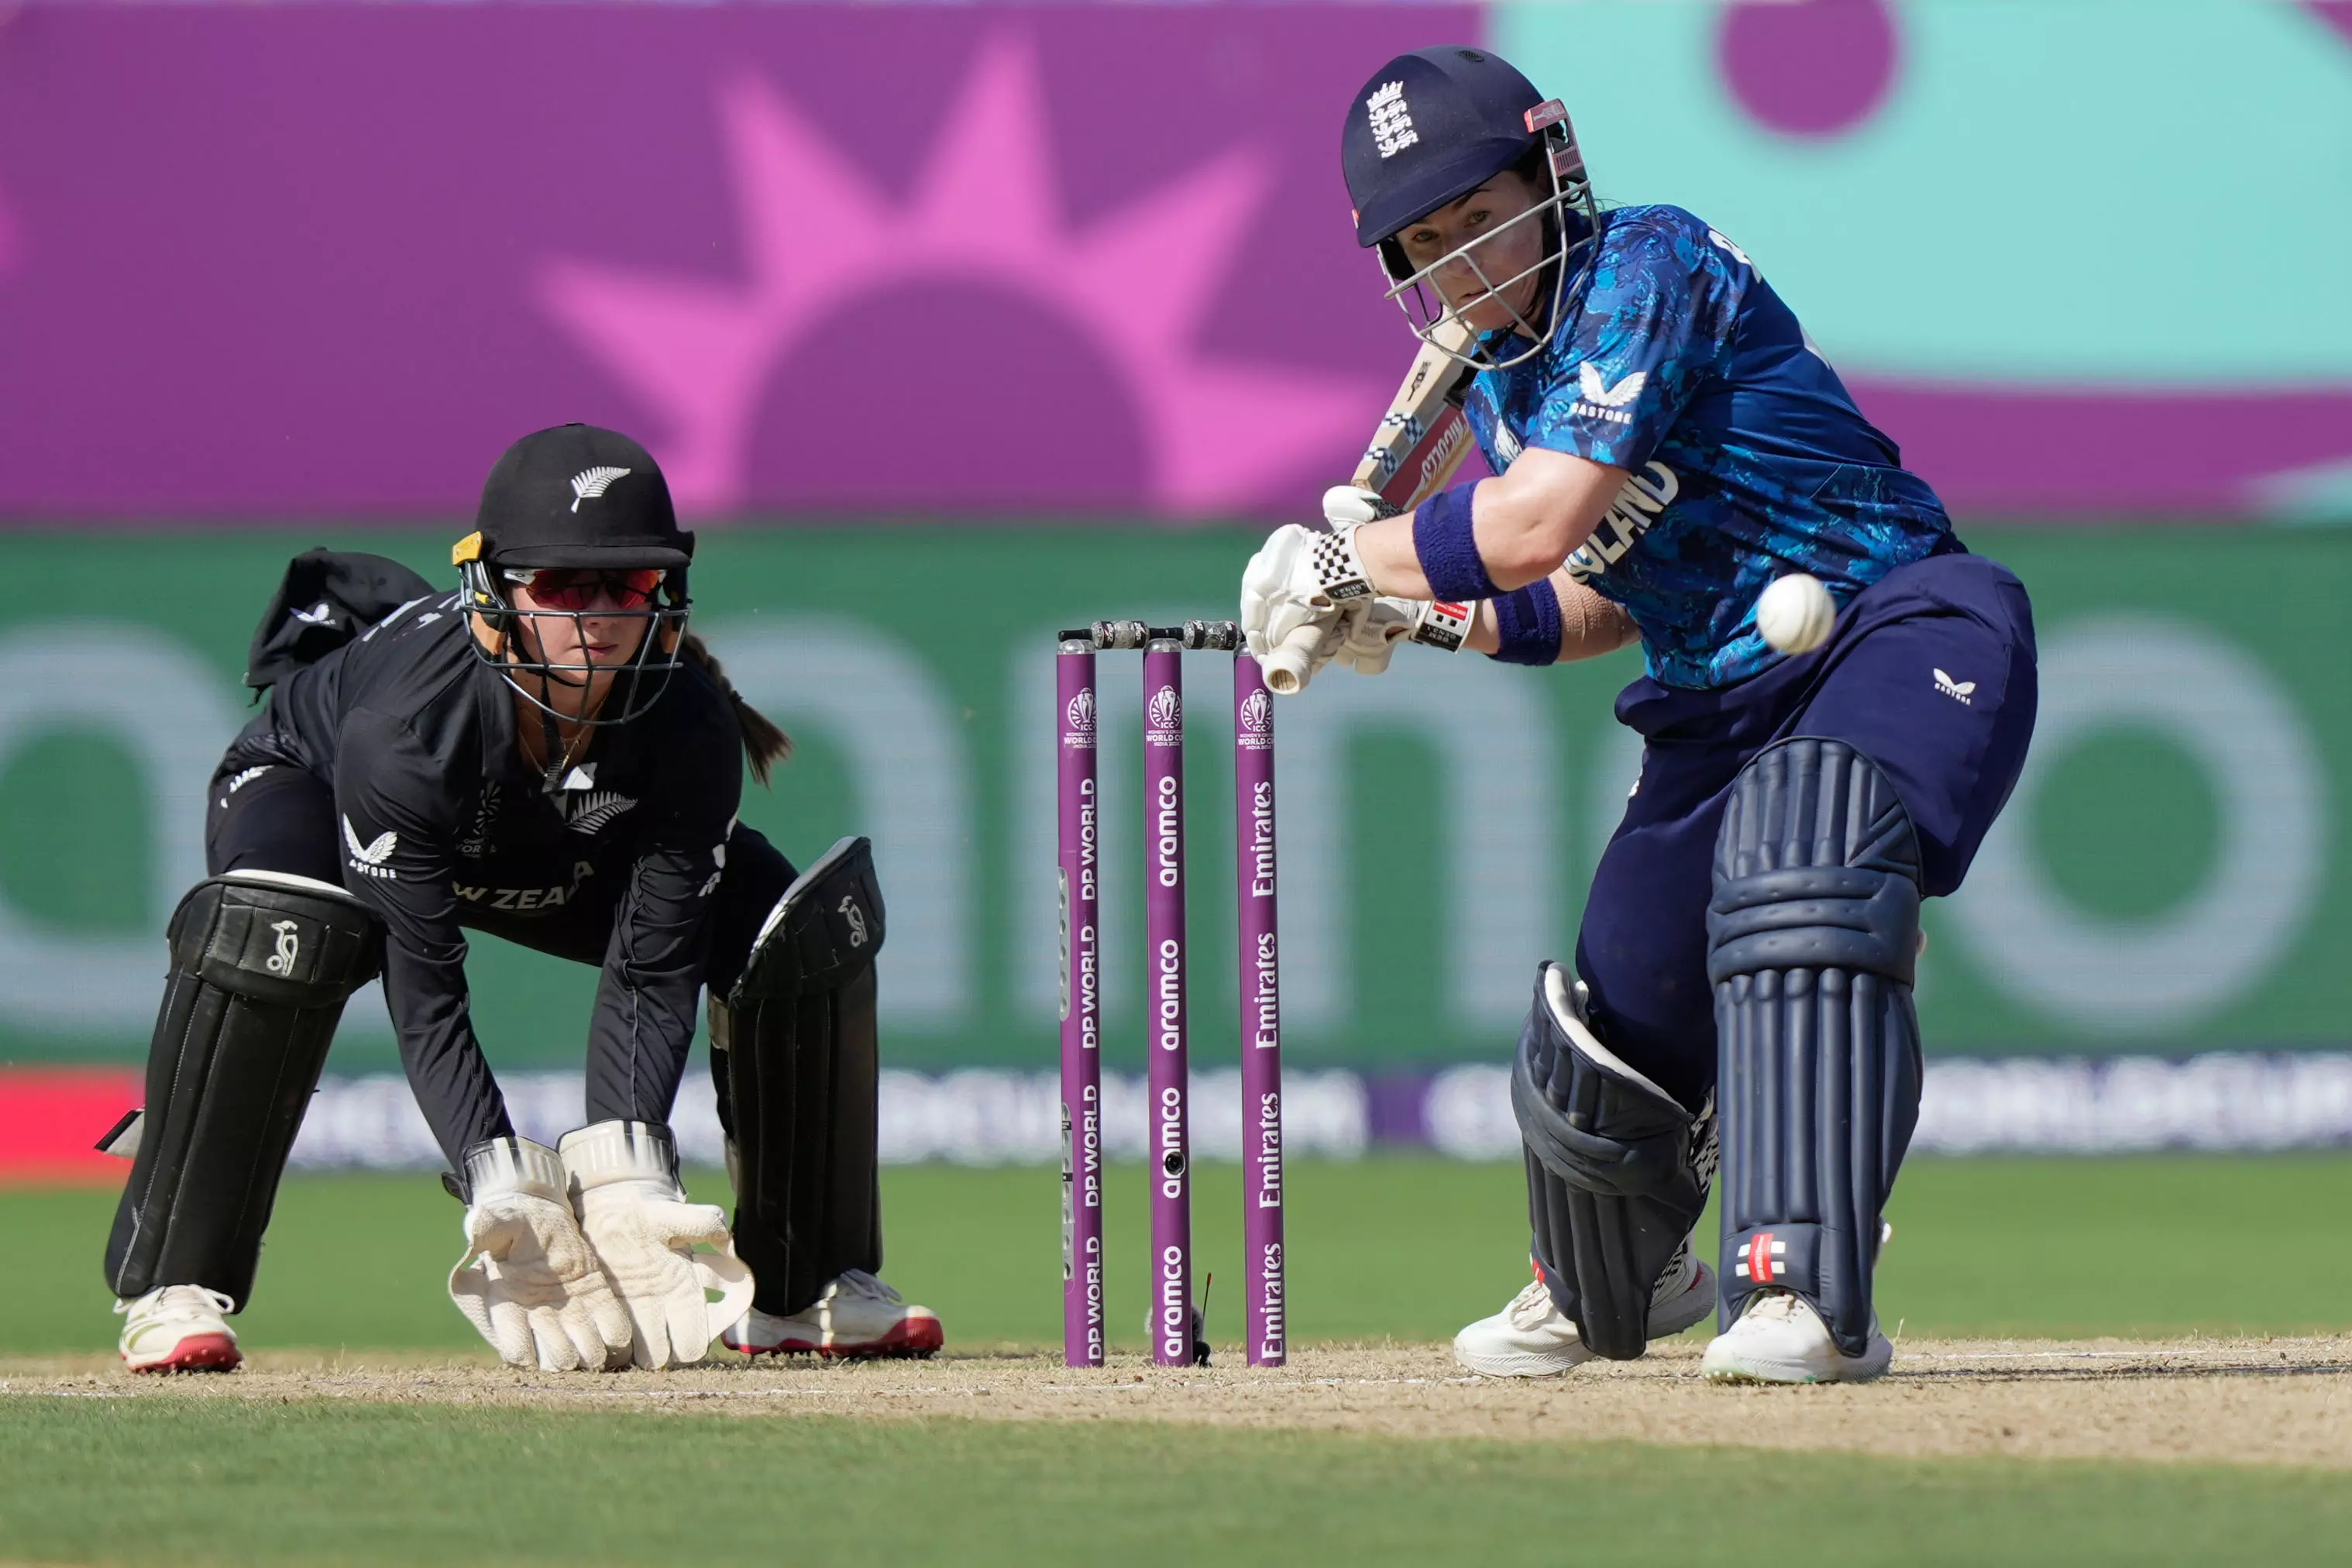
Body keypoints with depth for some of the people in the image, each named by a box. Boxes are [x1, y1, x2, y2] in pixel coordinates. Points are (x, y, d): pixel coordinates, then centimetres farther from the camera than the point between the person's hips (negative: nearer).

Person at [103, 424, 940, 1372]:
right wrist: (508, 1205, -48)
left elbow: (650, 975, -27)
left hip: (565, 862, 4)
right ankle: (172, 1292, -31)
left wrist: (625, 1181, -41)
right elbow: (424, 997, -39)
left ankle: (803, 1288, 5)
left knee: (807, 927, -12)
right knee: (273, 928, -40)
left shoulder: (691, 729, -31)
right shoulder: (404, 726, -42)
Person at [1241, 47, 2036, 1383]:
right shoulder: (1498, 375, 9)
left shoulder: (1647, 269, -18)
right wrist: (1417, 614, 2)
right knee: (1608, 1035, 10)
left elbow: (1538, 526, -25)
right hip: (1720, 705, 9)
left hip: (1900, 634, -9)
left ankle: (1808, 1295, -46)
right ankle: (1608, 1293, 45)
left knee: (1795, 844, -38)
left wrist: (1337, 559, -11)